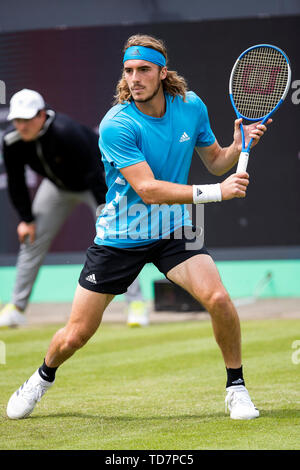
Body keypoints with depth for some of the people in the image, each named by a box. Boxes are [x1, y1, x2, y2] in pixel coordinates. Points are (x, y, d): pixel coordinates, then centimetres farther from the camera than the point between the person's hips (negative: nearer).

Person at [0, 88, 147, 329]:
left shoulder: (66, 132, -39)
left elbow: (94, 174, -36)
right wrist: (26, 219, -5)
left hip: (97, 181, -5)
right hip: (58, 186, 5)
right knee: (32, 240, 2)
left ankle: (136, 302, -9)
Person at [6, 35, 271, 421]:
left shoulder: (191, 107, -5)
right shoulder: (116, 125, -22)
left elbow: (214, 161, 10)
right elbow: (148, 189, -27)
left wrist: (238, 146, -12)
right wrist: (215, 192, -32)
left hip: (172, 232, 3)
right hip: (119, 237, -3)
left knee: (218, 298, -23)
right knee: (75, 335, 2)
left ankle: (236, 387, -3)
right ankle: (44, 376, 36)